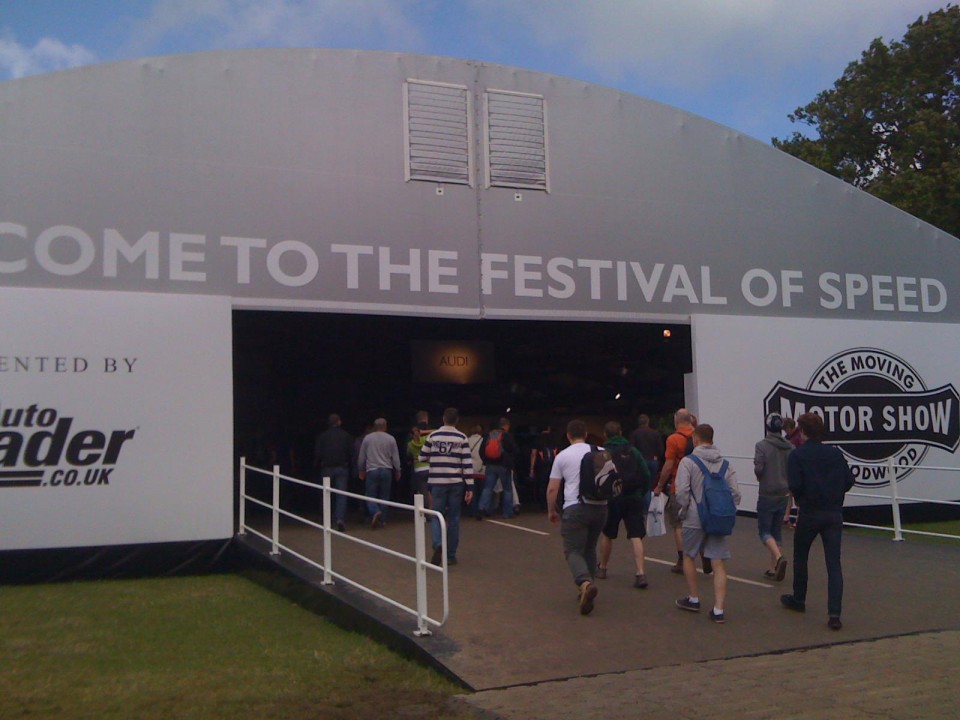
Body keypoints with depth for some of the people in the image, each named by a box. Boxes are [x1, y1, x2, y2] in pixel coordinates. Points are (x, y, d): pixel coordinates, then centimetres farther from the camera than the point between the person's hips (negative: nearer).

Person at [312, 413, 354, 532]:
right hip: (342, 469, 0)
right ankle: (340, 519, -18)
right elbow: (351, 455, 2)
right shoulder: (346, 435, 4)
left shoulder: (322, 436, 3)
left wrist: (316, 472, 6)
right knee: (341, 495, -2)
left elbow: (317, 455, 1)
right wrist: (350, 471, 8)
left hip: (327, 469, 0)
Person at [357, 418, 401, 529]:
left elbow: (361, 457, 7)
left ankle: (375, 512, -23)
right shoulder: (391, 439, 1)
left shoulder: (367, 438, 2)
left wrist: (362, 470, 21)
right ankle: (382, 520, 10)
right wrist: (397, 472, 14)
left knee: (370, 496, 3)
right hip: (386, 471, 1)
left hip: (372, 471, -1)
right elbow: (395, 457, 3)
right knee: (384, 497, 10)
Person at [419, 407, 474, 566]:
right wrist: (470, 487, -4)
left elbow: (422, 458, 10)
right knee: (453, 519, 9)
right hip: (456, 483, 0)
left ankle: (438, 545, -18)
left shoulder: (432, 436, 1)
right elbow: (467, 463, -6)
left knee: (437, 516, 7)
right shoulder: (462, 438, -2)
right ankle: (450, 556, 12)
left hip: (437, 483, 0)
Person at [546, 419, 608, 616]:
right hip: (599, 506, 4)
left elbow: (552, 489, 1)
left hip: (575, 508, -4)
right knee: (589, 548, 20)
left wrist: (551, 510, 15)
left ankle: (585, 583, -29)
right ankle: (587, 588, 19)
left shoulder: (562, 456, 2)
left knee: (573, 550, -3)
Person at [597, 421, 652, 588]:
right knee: (636, 537, -2)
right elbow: (646, 475, 6)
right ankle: (641, 573, -15)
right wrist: (642, 494, 16)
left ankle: (602, 568, 30)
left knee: (606, 535, 17)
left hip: (612, 499, -1)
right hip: (634, 499, 2)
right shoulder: (633, 451, 8)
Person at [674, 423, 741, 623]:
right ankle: (718, 609, -1)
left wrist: (684, 511, 1)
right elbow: (736, 493, 2)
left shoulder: (688, 462, -7)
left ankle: (693, 599, 29)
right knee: (719, 564, 4)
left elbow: (682, 491, -15)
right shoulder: (725, 464, 6)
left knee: (688, 557, 19)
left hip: (695, 519, -3)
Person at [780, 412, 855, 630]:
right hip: (834, 514, 3)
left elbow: (794, 485, -17)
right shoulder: (836, 453, 4)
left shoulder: (797, 455, -8)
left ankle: (798, 600, 32)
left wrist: (801, 498, 4)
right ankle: (834, 613, -10)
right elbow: (849, 481, 3)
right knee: (834, 563, 0)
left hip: (809, 514, -3)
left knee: (800, 557, 18)